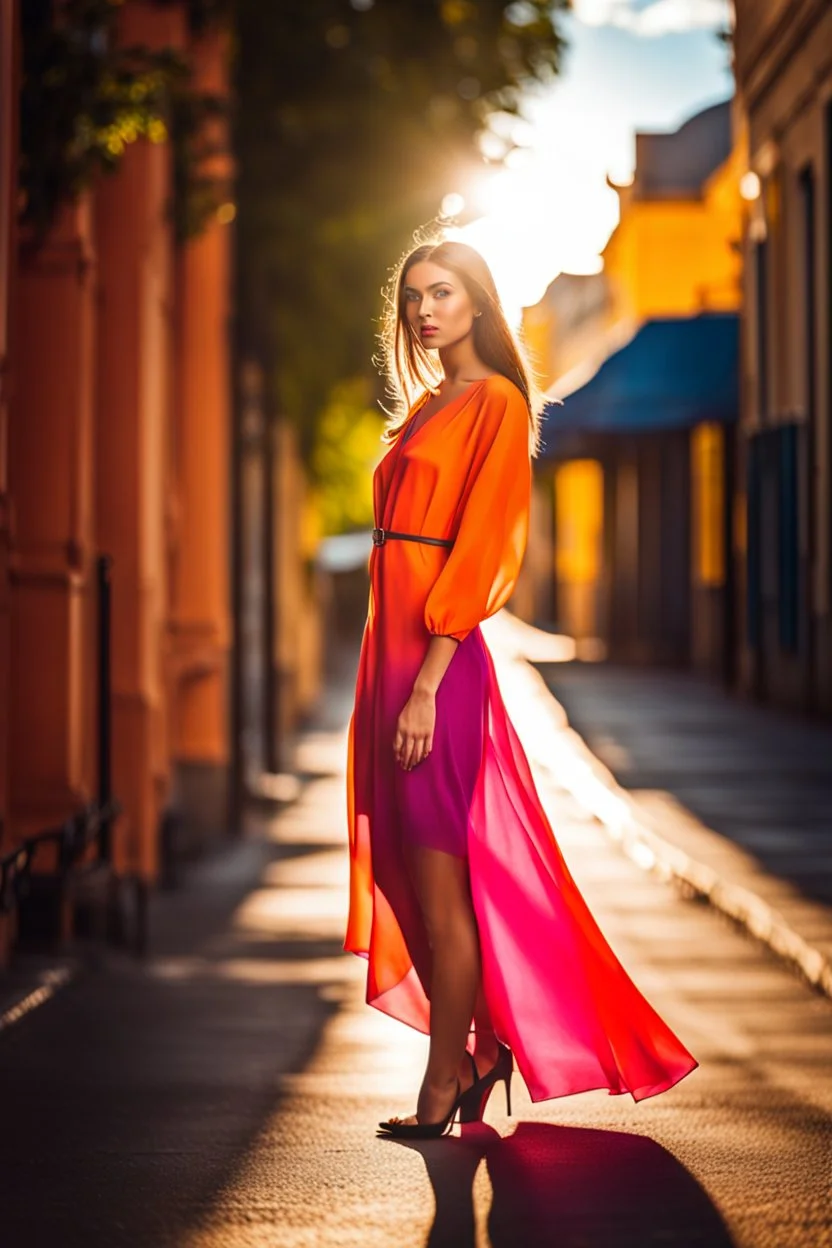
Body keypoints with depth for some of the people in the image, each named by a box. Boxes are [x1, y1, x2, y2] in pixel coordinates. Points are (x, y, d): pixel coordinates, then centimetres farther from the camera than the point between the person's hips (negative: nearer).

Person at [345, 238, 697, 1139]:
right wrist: (387, 678, 15)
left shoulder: (496, 404, -6)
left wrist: (426, 683, -20)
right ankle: (475, 1049, 22)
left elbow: (479, 546, -14)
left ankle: (444, 1087, 4)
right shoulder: (422, 408, 19)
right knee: (407, 873, 10)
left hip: (439, 657, -9)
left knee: (440, 878, -4)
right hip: (390, 644, 9)